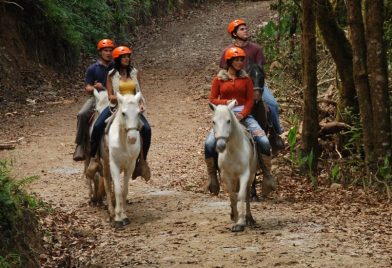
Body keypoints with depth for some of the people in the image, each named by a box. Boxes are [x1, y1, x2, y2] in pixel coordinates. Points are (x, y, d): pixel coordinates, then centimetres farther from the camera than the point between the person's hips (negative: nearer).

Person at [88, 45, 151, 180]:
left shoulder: (135, 73, 9)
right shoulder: (112, 75, 2)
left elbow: (139, 92, 13)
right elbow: (110, 96, -2)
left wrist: (141, 103, -5)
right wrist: (115, 97, -22)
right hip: (116, 106, -2)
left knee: (146, 129, -20)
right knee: (97, 126, -26)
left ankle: (142, 160, -5)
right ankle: (94, 157, -11)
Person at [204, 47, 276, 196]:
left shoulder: (246, 79, 9)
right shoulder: (218, 79, 7)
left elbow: (250, 100, 3)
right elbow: (212, 99, 3)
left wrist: (242, 115, -13)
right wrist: (226, 102, -16)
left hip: (243, 115, 1)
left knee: (264, 141, -19)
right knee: (209, 144, -22)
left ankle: (266, 172, -1)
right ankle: (212, 175, -4)